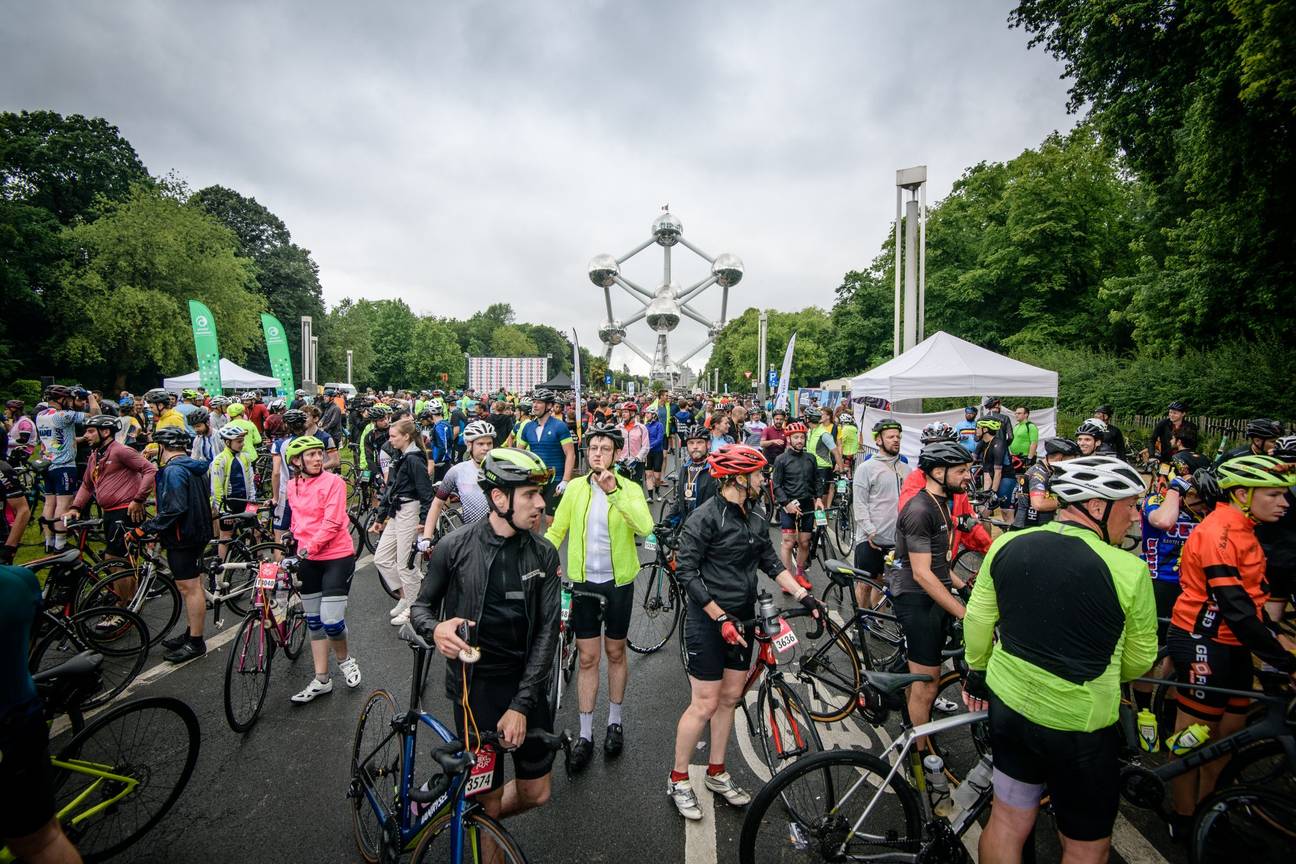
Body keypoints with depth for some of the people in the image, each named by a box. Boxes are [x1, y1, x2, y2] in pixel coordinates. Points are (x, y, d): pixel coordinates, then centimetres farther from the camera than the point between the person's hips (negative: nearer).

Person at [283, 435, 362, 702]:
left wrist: (311, 547, -24)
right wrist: (299, 545, 18)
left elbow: (332, 522, -18)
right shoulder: (292, 486, 6)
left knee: (331, 620, -9)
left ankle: (345, 659, 22)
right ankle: (321, 680, 25)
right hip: (308, 559, 6)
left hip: (337, 556, -6)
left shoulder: (333, 481, -12)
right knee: (314, 621, 12)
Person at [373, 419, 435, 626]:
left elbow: (426, 492, -19)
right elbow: (389, 489, 18)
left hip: (410, 513, -9)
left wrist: (424, 521, -22)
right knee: (381, 558, 11)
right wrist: (380, 518, 19)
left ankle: (412, 608, 16)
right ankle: (407, 593, 26)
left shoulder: (414, 459, -16)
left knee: (404, 563, 0)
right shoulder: (400, 458, 13)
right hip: (396, 514, 9)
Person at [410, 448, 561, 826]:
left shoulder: (544, 554, -6)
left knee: (536, 793, 13)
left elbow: (548, 630, -6)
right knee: (490, 802, 9)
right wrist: (435, 629, -23)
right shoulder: (456, 547, -12)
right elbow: (421, 606, 2)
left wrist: (521, 705, -12)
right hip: (476, 685, -3)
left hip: (527, 685, 3)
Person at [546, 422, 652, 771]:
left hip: (618, 583, -1)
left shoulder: (629, 488, -10)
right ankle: (585, 735, 25)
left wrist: (614, 491, -33)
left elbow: (644, 527, -28)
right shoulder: (575, 488, -3)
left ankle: (614, 722, 37)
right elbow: (556, 531, 3)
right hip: (583, 582, 1)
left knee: (616, 653, 16)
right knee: (588, 657, 10)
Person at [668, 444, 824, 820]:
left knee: (730, 697, 16)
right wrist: (721, 618, -21)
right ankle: (678, 780, 22)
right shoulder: (705, 517, -19)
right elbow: (686, 572, -20)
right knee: (706, 704, 1)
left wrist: (804, 596, -2)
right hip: (708, 620, -7)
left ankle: (716, 773, 35)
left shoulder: (756, 518, 4)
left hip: (741, 618, 7)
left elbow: (771, 563, 10)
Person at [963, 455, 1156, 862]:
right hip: (1080, 723, -4)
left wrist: (977, 670, 17)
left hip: (1008, 702, 4)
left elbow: (977, 619, 0)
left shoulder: (1007, 545, -9)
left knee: (1007, 821, 22)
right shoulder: (1128, 570, -20)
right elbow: (1139, 660, -4)